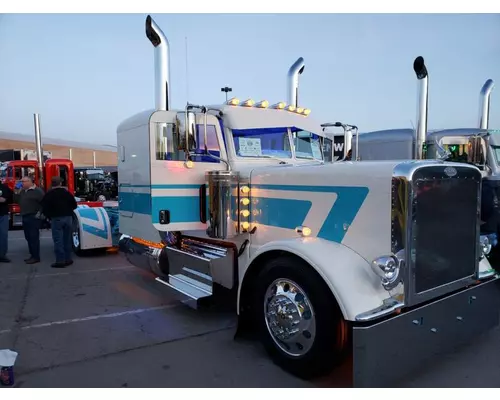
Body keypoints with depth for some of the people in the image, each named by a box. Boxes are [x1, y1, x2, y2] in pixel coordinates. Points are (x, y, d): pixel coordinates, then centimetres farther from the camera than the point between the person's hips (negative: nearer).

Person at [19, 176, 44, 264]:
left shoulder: (37, 191, -12)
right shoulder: (22, 191, 15)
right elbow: (20, 202, 25)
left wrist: (40, 213, -17)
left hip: (33, 218, -9)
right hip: (25, 217, 9)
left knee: (34, 237, -6)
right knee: (28, 237, 13)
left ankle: (36, 257, -1)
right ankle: (32, 255, 22)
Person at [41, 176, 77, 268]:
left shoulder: (49, 194, -3)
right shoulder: (66, 192, 6)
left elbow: (44, 208, -5)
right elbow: (74, 205, 10)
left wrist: (49, 216, 9)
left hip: (56, 218, -3)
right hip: (68, 217, 4)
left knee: (58, 240, -2)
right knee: (67, 239, 10)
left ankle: (60, 261, -4)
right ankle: (68, 259, 15)